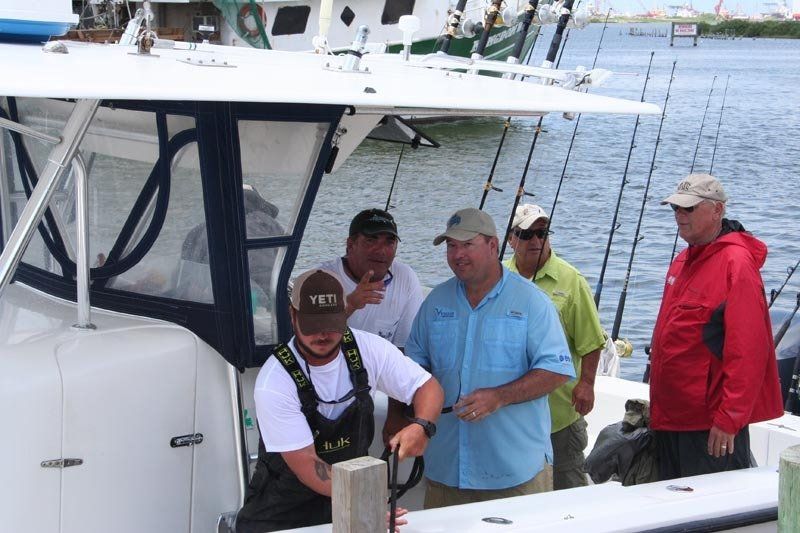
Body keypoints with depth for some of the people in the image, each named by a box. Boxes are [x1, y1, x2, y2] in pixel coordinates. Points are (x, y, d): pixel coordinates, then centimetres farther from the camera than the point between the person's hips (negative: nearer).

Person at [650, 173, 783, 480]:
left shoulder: (736, 263, -15)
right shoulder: (683, 262, 14)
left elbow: (748, 351, -21)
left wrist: (728, 419, -22)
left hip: (710, 426, -9)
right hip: (671, 418, 9)